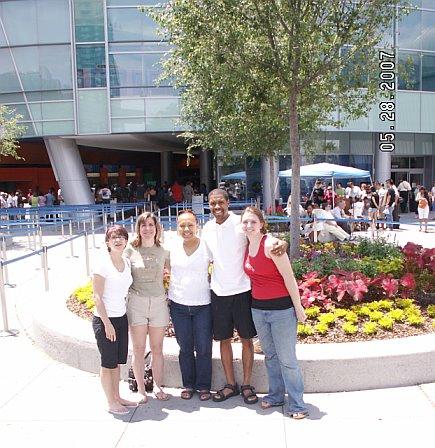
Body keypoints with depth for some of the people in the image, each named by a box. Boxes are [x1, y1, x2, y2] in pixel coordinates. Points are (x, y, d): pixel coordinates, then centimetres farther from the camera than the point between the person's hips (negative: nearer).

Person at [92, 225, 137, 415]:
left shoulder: (127, 262, 5)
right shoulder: (103, 264, -15)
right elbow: (97, 297, -15)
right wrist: (107, 324, -17)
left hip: (122, 318, 6)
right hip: (104, 319, -6)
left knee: (117, 361, 16)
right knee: (108, 363, 6)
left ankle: (117, 397, 30)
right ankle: (111, 403, 20)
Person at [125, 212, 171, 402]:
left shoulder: (163, 251, 4)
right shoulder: (130, 251, -2)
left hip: (158, 302, 2)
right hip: (136, 302, -1)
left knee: (157, 348, 10)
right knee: (139, 349, 6)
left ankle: (158, 387, 25)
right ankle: (141, 390, 20)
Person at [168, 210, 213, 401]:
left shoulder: (207, 246, -6)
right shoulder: (172, 248, 0)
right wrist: (167, 296, 6)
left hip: (203, 306, -2)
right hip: (178, 306, 2)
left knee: (203, 348, 4)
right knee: (185, 348, 12)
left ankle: (203, 386, 20)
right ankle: (188, 385, 27)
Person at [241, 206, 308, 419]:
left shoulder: (270, 245, -16)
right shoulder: (247, 247, 4)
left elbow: (289, 278, -15)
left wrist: (298, 307, -12)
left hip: (281, 309, -7)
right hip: (258, 308, 7)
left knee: (287, 359, 1)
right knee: (270, 356, 19)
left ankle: (297, 405, 14)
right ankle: (275, 395, 34)